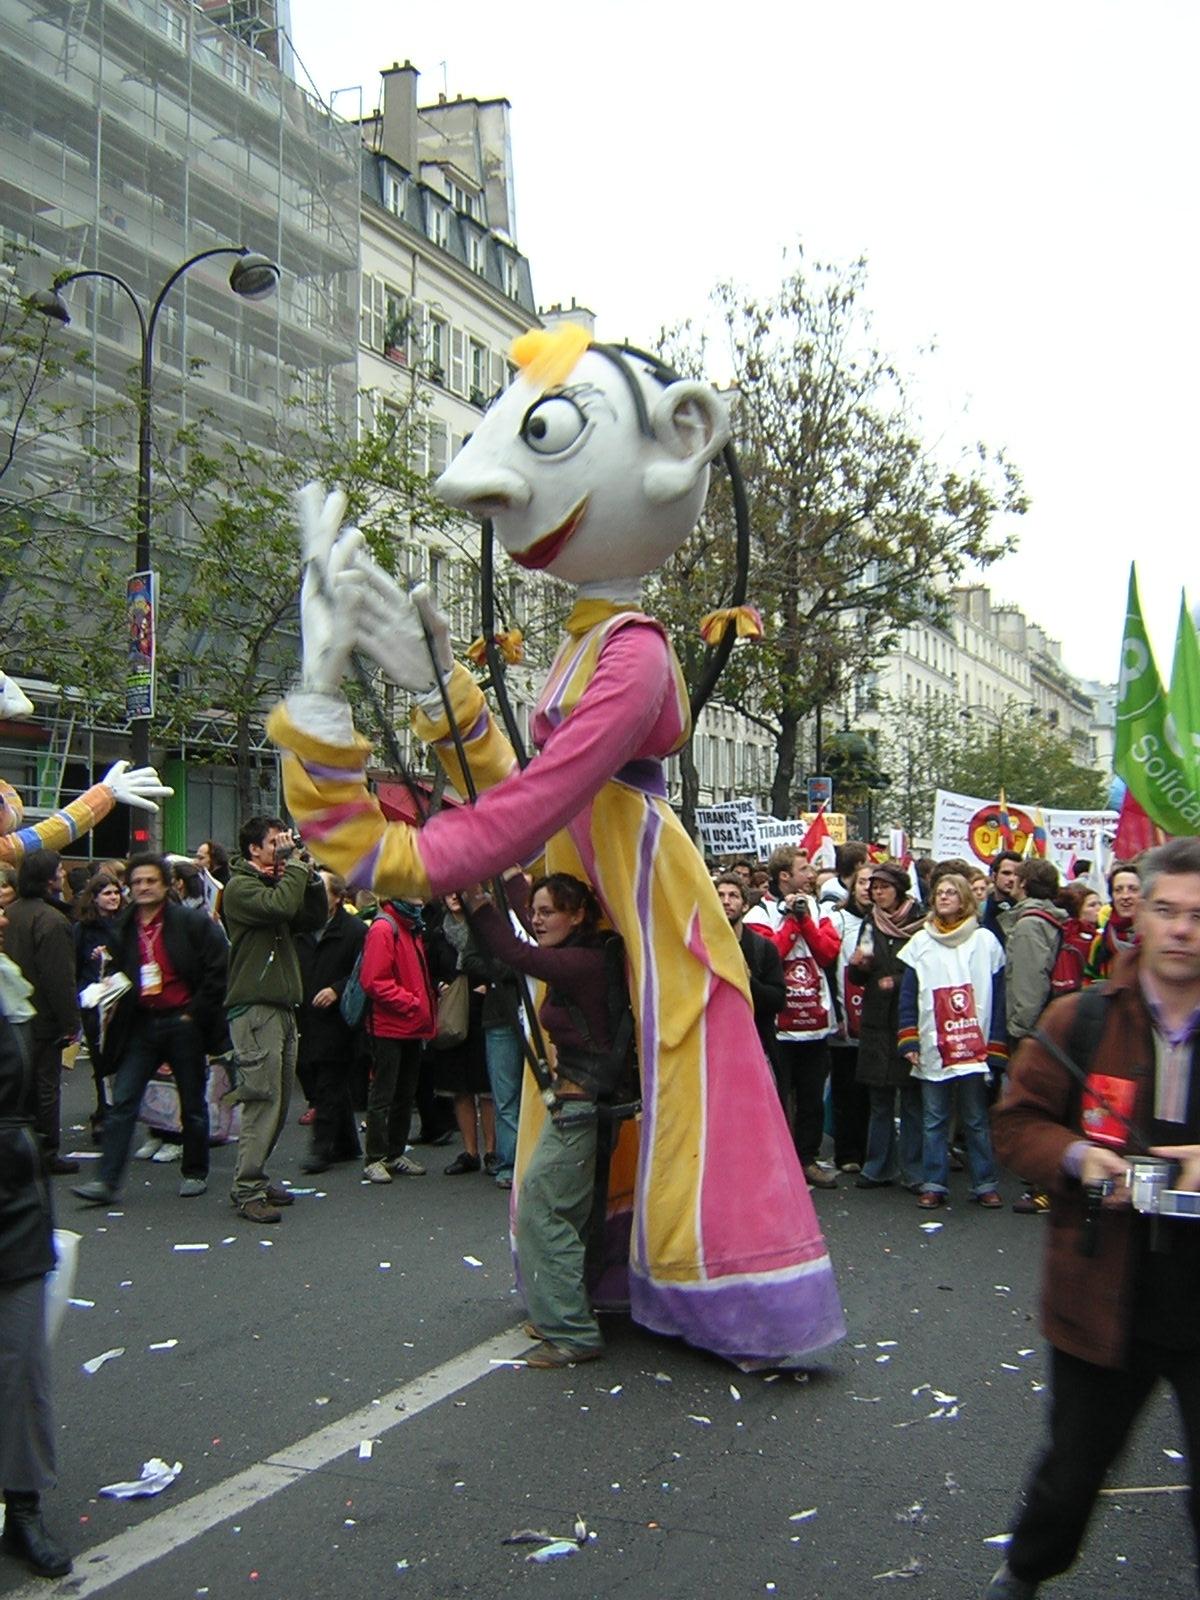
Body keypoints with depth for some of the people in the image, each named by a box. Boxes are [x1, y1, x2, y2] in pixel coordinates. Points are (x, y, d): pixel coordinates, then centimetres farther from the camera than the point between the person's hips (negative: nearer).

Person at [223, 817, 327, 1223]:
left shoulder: (277, 883, 21)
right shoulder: (240, 887, -7)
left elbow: (315, 917, 16)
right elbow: (281, 906, -25)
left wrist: (308, 875, 5)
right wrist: (294, 864, -13)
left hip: (281, 1006, 9)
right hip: (254, 1008, -9)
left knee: (277, 1101, 11)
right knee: (262, 1099, -11)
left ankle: (255, 1178, 20)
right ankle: (247, 1191, -6)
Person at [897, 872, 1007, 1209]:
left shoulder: (985, 941, 3)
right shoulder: (920, 943, 7)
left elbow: (998, 998, 1)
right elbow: (907, 997, 6)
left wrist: (996, 1047, -4)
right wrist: (909, 1041, -4)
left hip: (975, 1048, -1)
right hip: (933, 1050, 2)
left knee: (977, 1120, 7)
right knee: (934, 1120, 6)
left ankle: (984, 1184, 15)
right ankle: (934, 1185, 13)